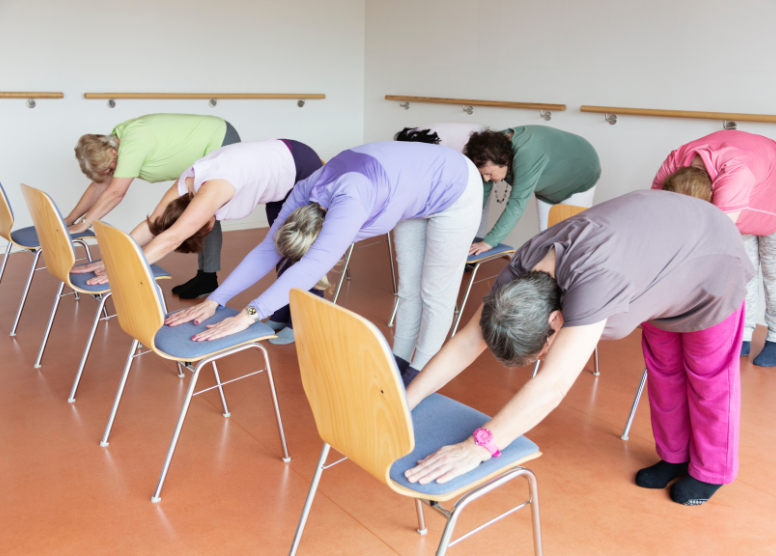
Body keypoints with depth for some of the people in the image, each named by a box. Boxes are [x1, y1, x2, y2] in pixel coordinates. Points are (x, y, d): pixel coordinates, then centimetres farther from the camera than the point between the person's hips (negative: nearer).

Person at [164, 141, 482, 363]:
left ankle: (419, 375, 17)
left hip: (455, 190, -7)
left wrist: (250, 315, -53)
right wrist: (214, 301, -21)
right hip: (414, 189, 7)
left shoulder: (349, 202, -42)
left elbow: (313, 267, -50)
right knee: (408, 287, 14)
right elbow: (267, 250, -16)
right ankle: (398, 363, 26)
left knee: (435, 294, 3)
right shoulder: (305, 193, -17)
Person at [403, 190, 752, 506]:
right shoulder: (524, 266, -25)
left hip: (710, 268, -6)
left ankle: (711, 470, 35)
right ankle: (674, 456, 41)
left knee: (707, 377, 11)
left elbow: (551, 387, -52)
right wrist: (402, 405, -27)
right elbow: (468, 341, -23)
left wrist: (475, 448, -54)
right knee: (663, 367, 19)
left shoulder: (593, 283, -48)